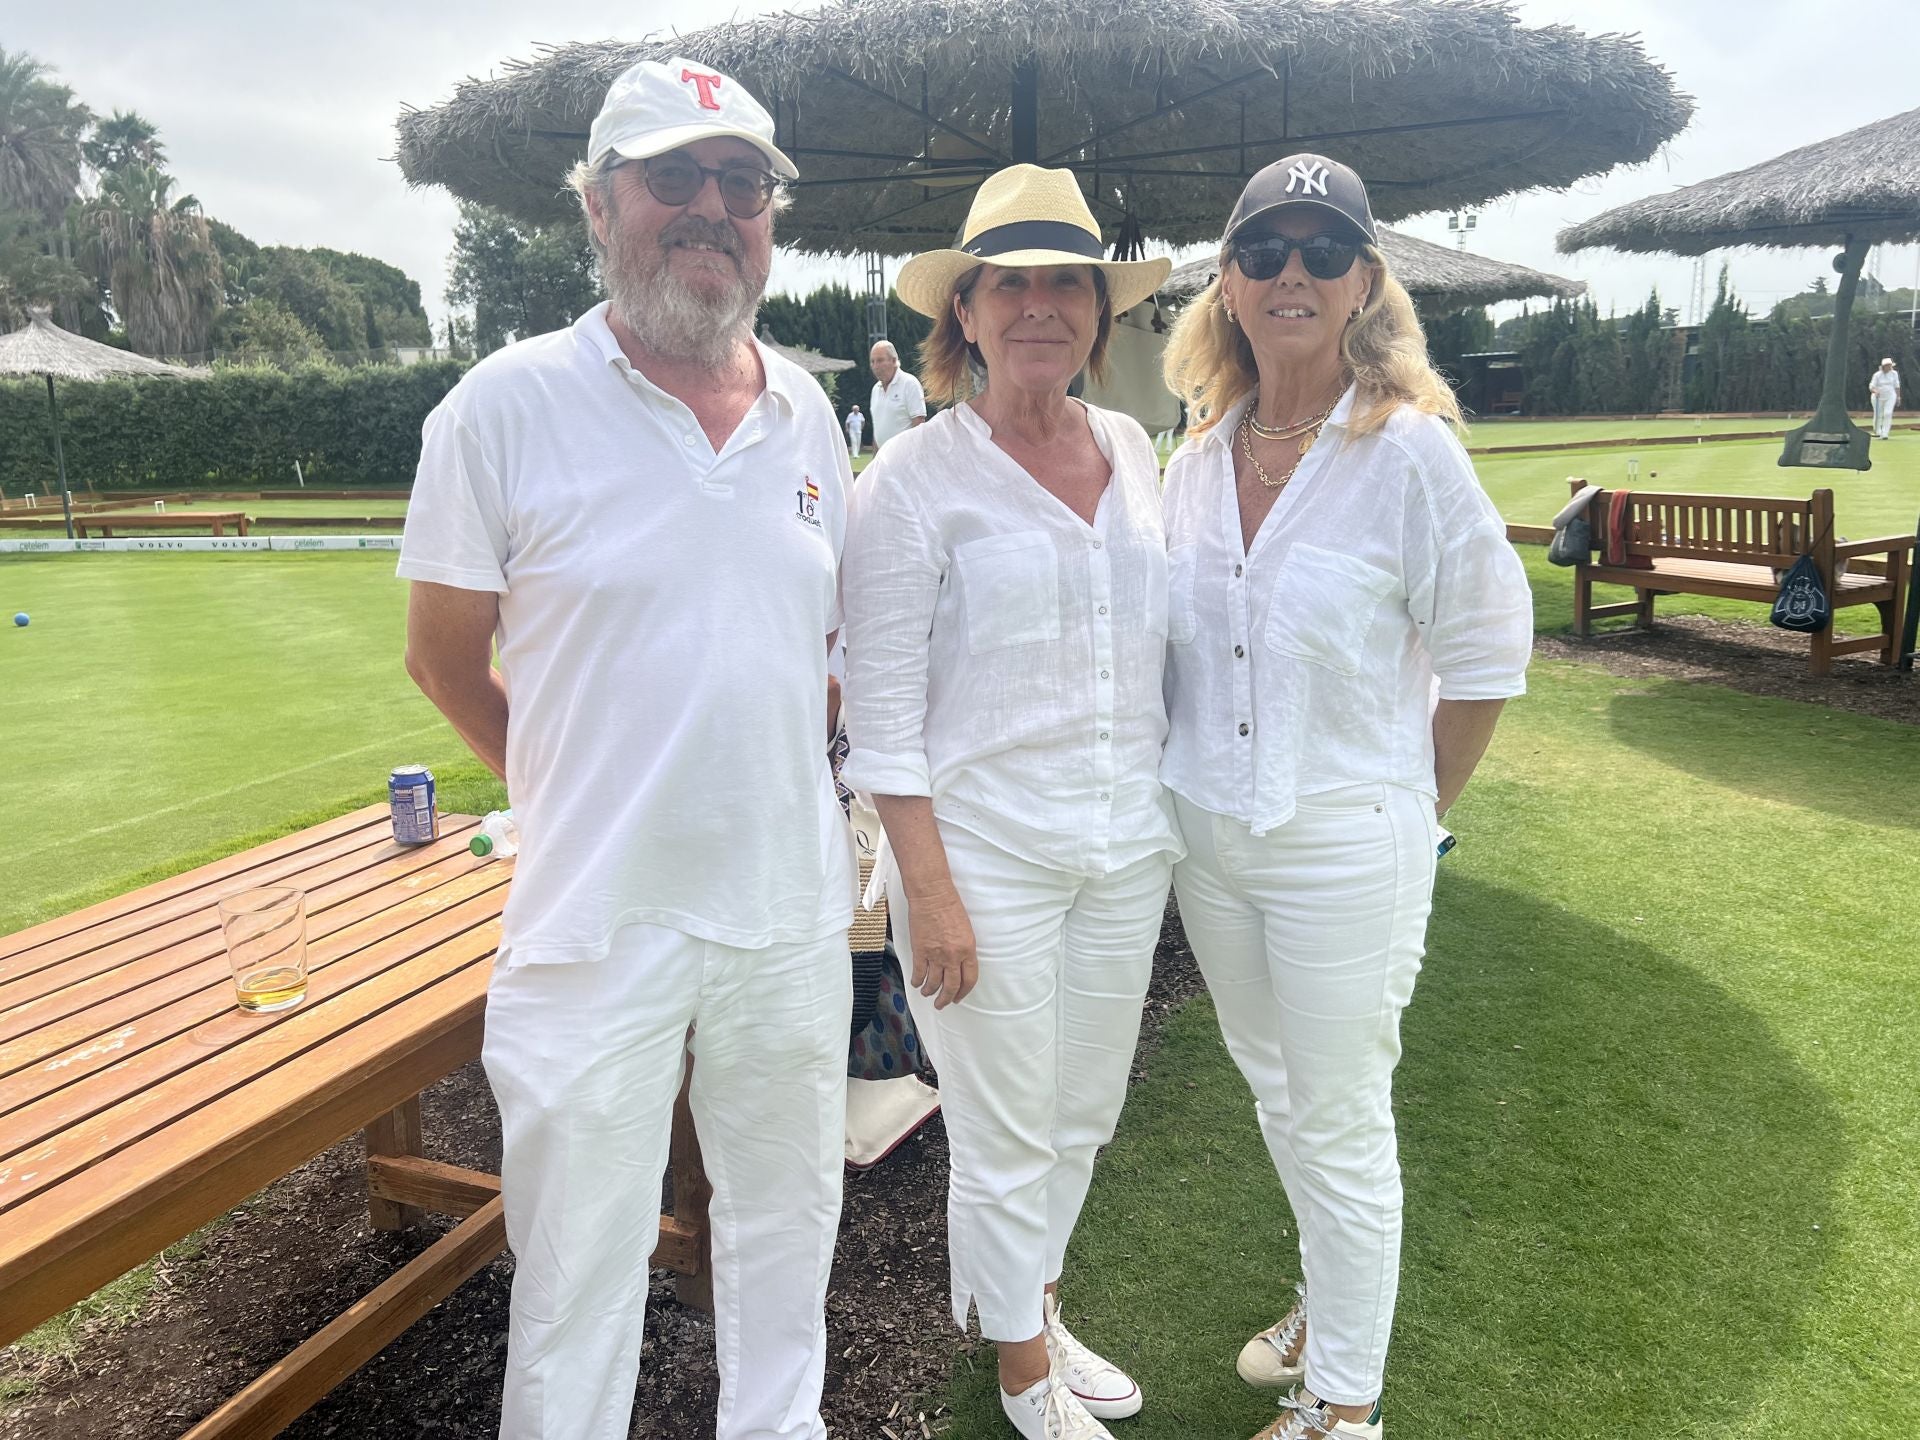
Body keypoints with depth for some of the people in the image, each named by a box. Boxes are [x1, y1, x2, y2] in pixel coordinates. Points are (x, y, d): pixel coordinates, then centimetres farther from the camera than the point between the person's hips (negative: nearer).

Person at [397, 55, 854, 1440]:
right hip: (597, 918, -4)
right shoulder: (509, 405, -8)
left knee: (787, 1223, 21)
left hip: (792, 906, 5)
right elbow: (444, 657, 0)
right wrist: (582, 796, 5)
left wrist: (781, 786, 10)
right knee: (579, 1272, 10)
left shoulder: (809, 411, 5)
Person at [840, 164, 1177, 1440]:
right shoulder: (916, 476, -10)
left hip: (1128, 848, 6)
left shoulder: (1133, 450, 7)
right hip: (987, 850, -5)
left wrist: (1178, 821, 13)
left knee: (1082, 1117, 20)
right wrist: (927, 889, -14)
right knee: (1008, 1138, 10)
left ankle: (1036, 1303, 46)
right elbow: (881, 707, -11)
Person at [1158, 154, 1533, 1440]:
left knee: (1340, 1122, 8)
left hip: (1344, 847, -6)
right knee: (1275, 1089, 21)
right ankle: (1329, 1308, 45)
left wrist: (1411, 812, -3)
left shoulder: (1411, 451, -13)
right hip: (1207, 838, 6)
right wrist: (1194, 796, 10)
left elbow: (1486, 654, -7)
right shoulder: (1200, 455, 3)